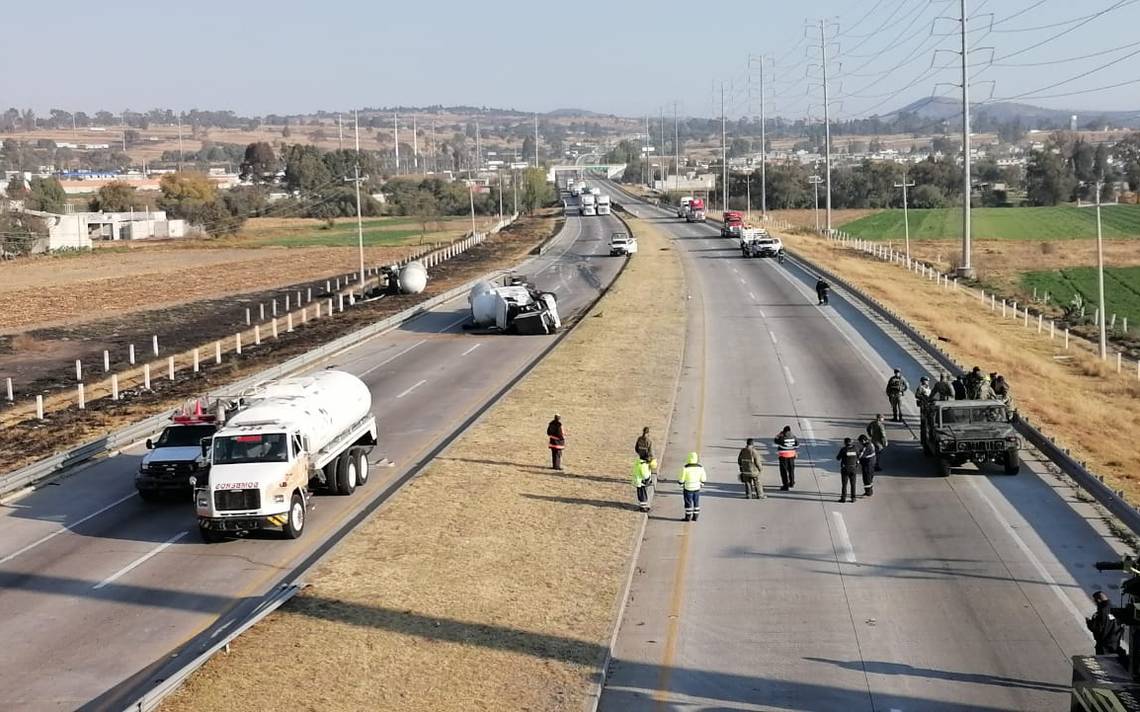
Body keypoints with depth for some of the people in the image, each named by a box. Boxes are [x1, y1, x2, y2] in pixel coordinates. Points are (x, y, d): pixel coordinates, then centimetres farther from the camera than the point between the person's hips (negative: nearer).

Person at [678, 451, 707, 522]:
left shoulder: (685, 468, -17)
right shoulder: (700, 467, -5)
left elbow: (681, 479, -11)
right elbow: (703, 479, 3)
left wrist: (682, 487, 3)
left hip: (688, 489, -4)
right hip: (697, 488, 4)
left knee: (688, 503, 6)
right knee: (696, 503, 14)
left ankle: (688, 517, 9)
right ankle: (695, 517, 19)